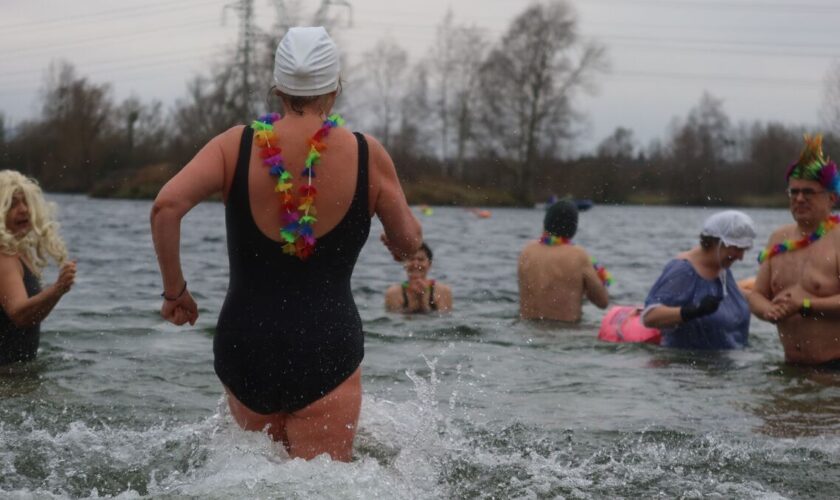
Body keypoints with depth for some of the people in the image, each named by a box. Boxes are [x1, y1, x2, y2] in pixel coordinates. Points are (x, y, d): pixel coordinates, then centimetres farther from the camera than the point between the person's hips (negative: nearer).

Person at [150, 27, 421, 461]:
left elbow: (166, 206, -14)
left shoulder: (236, 146, -1)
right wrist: (397, 240, 31)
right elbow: (408, 243, 8)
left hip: (245, 346, 3)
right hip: (327, 348, -2)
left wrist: (174, 291, -1)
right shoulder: (366, 155, -3)